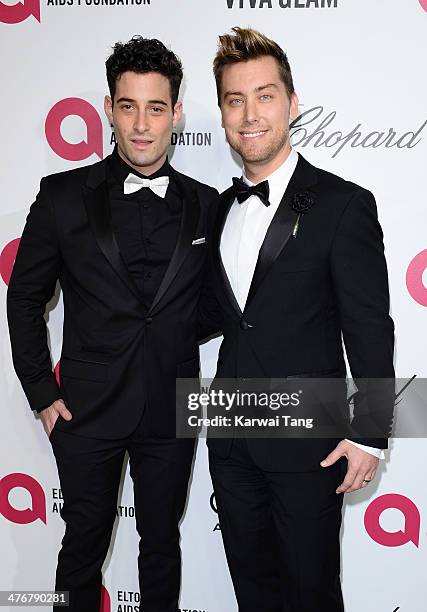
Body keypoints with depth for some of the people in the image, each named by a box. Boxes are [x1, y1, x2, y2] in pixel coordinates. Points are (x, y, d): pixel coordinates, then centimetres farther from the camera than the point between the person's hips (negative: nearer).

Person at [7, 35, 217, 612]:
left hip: (173, 412, 2)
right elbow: (25, 297, 1)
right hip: (88, 410, -1)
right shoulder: (65, 196, -5)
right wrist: (42, 393, -2)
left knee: (162, 543, 18)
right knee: (84, 546, 15)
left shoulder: (204, 205, -1)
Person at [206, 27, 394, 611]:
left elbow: (370, 329, -12)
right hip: (232, 441, 6)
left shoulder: (344, 205, -12)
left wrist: (369, 434, -12)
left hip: (308, 444, -5)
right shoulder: (221, 208, 8)